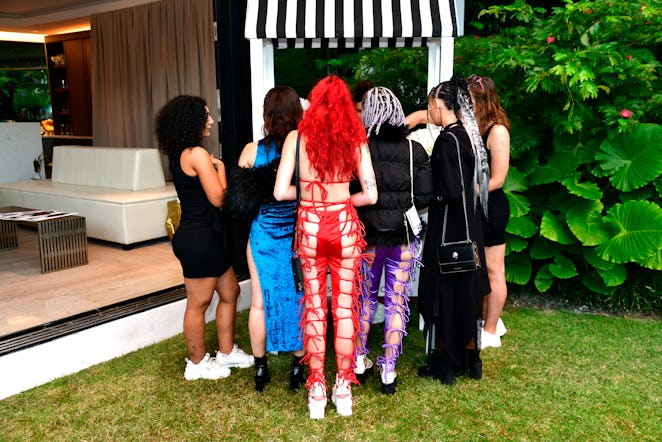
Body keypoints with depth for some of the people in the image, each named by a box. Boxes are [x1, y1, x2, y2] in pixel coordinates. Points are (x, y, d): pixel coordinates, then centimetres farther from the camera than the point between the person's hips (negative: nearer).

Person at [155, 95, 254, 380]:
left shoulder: (179, 154, 12)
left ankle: (226, 353, 31)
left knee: (230, 292, 19)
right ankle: (197, 365, 23)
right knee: (198, 304, 5)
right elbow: (218, 197, -17)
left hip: (204, 236, 10)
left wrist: (211, 168, 8)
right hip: (199, 238, -10)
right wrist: (220, 167, -4)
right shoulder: (197, 153, -17)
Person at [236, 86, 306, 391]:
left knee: (260, 302, 13)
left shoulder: (252, 150, -8)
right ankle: (297, 368, 23)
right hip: (300, 235, 0)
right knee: (299, 300, 12)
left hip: (263, 233, 1)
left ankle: (260, 370, 24)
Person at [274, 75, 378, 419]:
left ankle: (317, 391, 19)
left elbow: (281, 192, -9)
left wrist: (308, 192, 9)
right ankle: (343, 389, 20)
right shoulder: (355, 139, -2)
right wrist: (341, 199, 11)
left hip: (310, 226, 0)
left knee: (315, 309, 10)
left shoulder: (297, 137, -5)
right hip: (344, 225, 1)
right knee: (345, 308, 10)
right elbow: (370, 195, -7)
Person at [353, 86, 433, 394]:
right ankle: (388, 371, 15)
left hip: (367, 236, 0)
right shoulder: (414, 149, -6)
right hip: (403, 238, 0)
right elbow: (425, 196, -7)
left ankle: (360, 362, 29)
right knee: (397, 302, 9)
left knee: (365, 299, 17)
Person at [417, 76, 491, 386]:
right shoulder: (466, 136, 8)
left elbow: (449, 191, -23)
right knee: (465, 292, 17)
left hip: (448, 228, -9)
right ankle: (470, 358, 30)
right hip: (468, 226, 9)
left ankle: (445, 365, 16)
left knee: (444, 293, 3)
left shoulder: (447, 140, -19)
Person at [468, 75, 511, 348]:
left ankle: (491, 332, 18)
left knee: (493, 271, 5)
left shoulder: (497, 131, -13)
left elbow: (496, 179, -15)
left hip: (491, 208, -7)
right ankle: (487, 320, 32)